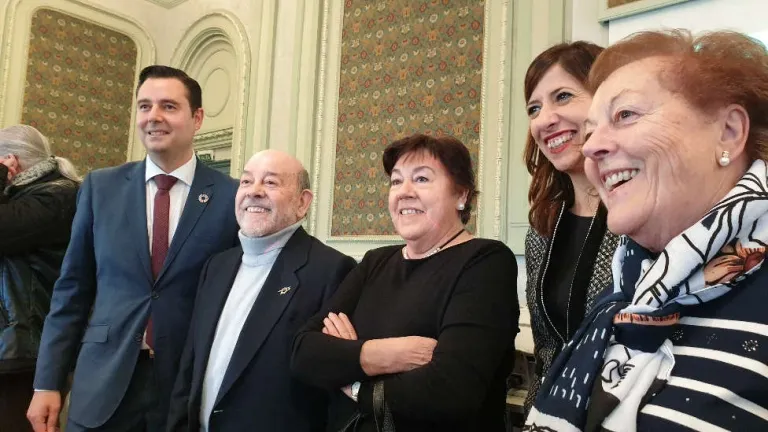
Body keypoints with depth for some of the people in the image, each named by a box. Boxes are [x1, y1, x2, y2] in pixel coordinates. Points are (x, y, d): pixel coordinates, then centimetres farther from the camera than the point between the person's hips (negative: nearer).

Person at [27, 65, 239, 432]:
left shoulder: (232, 197, -6)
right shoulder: (100, 187, 2)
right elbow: (72, 289, 5)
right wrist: (48, 382, 3)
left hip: (190, 389, -1)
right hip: (102, 386, 2)